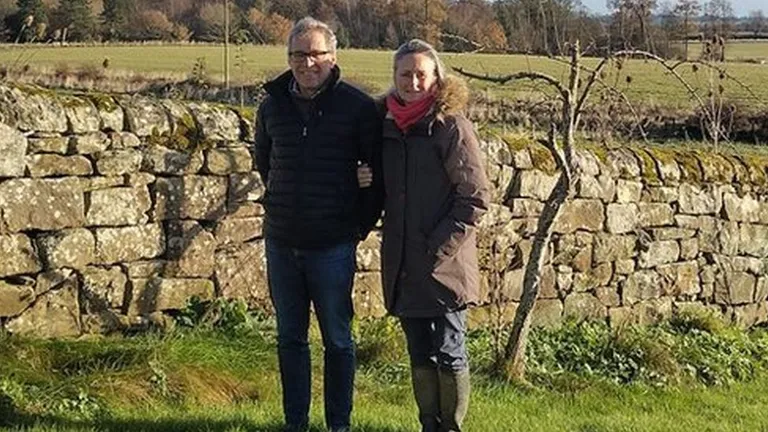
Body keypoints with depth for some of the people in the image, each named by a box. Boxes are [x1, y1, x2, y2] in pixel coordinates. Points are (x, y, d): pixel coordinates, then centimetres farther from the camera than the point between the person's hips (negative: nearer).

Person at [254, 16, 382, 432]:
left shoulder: (357, 106, -7)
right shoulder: (273, 105, 4)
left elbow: (382, 168, -1)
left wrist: (363, 221, 0)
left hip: (332, 245, -4)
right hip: (281, 242, 4)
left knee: (337, 339, 5)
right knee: (289, 338, 11)